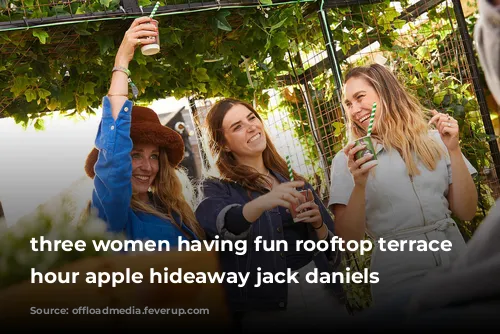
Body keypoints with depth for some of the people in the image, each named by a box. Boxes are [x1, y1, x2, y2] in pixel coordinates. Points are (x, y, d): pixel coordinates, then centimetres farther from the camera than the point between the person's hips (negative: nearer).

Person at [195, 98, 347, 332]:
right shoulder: (217, 190, 0)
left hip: (322, 292, 3)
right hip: (265, 309, -3)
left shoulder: (294, 181, 10)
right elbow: (220, 226, -23)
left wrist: (318, 225, -8)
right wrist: (261, 203, -39)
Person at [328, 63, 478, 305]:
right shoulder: (347, 160, -1)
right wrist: (359, 184, -21)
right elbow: (348, 238, -7)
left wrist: (453, 150, -9)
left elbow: (466, 212, 1)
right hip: (399, 277, -2)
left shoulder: (433, 140, 4)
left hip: (455, 261, 2)